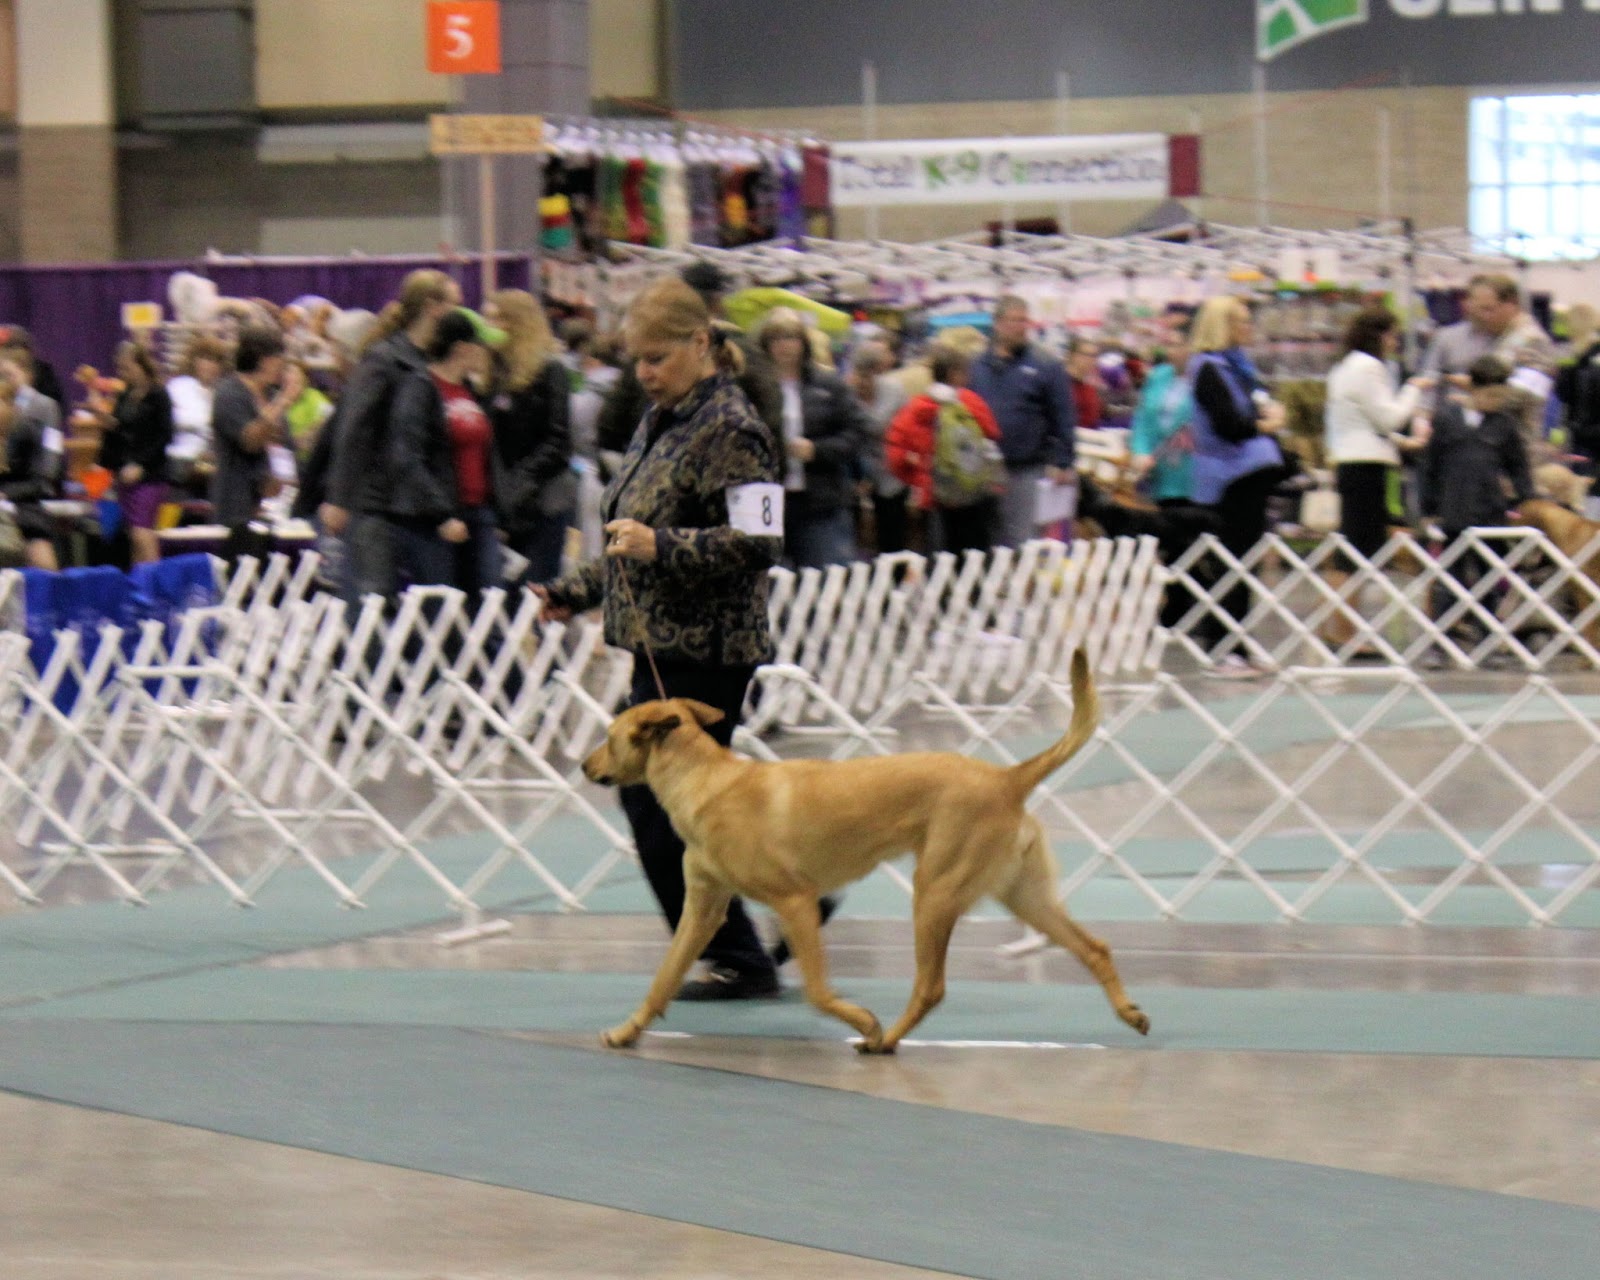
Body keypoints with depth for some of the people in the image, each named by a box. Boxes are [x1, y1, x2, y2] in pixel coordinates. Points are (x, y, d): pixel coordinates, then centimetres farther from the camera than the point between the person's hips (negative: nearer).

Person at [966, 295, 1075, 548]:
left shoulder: (1046, 368, 0)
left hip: (1027, 472, -3)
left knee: (1020, 544, -4)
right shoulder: (975, 367, 7)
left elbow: (1062, 420, -1)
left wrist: (1062, 464, -6)